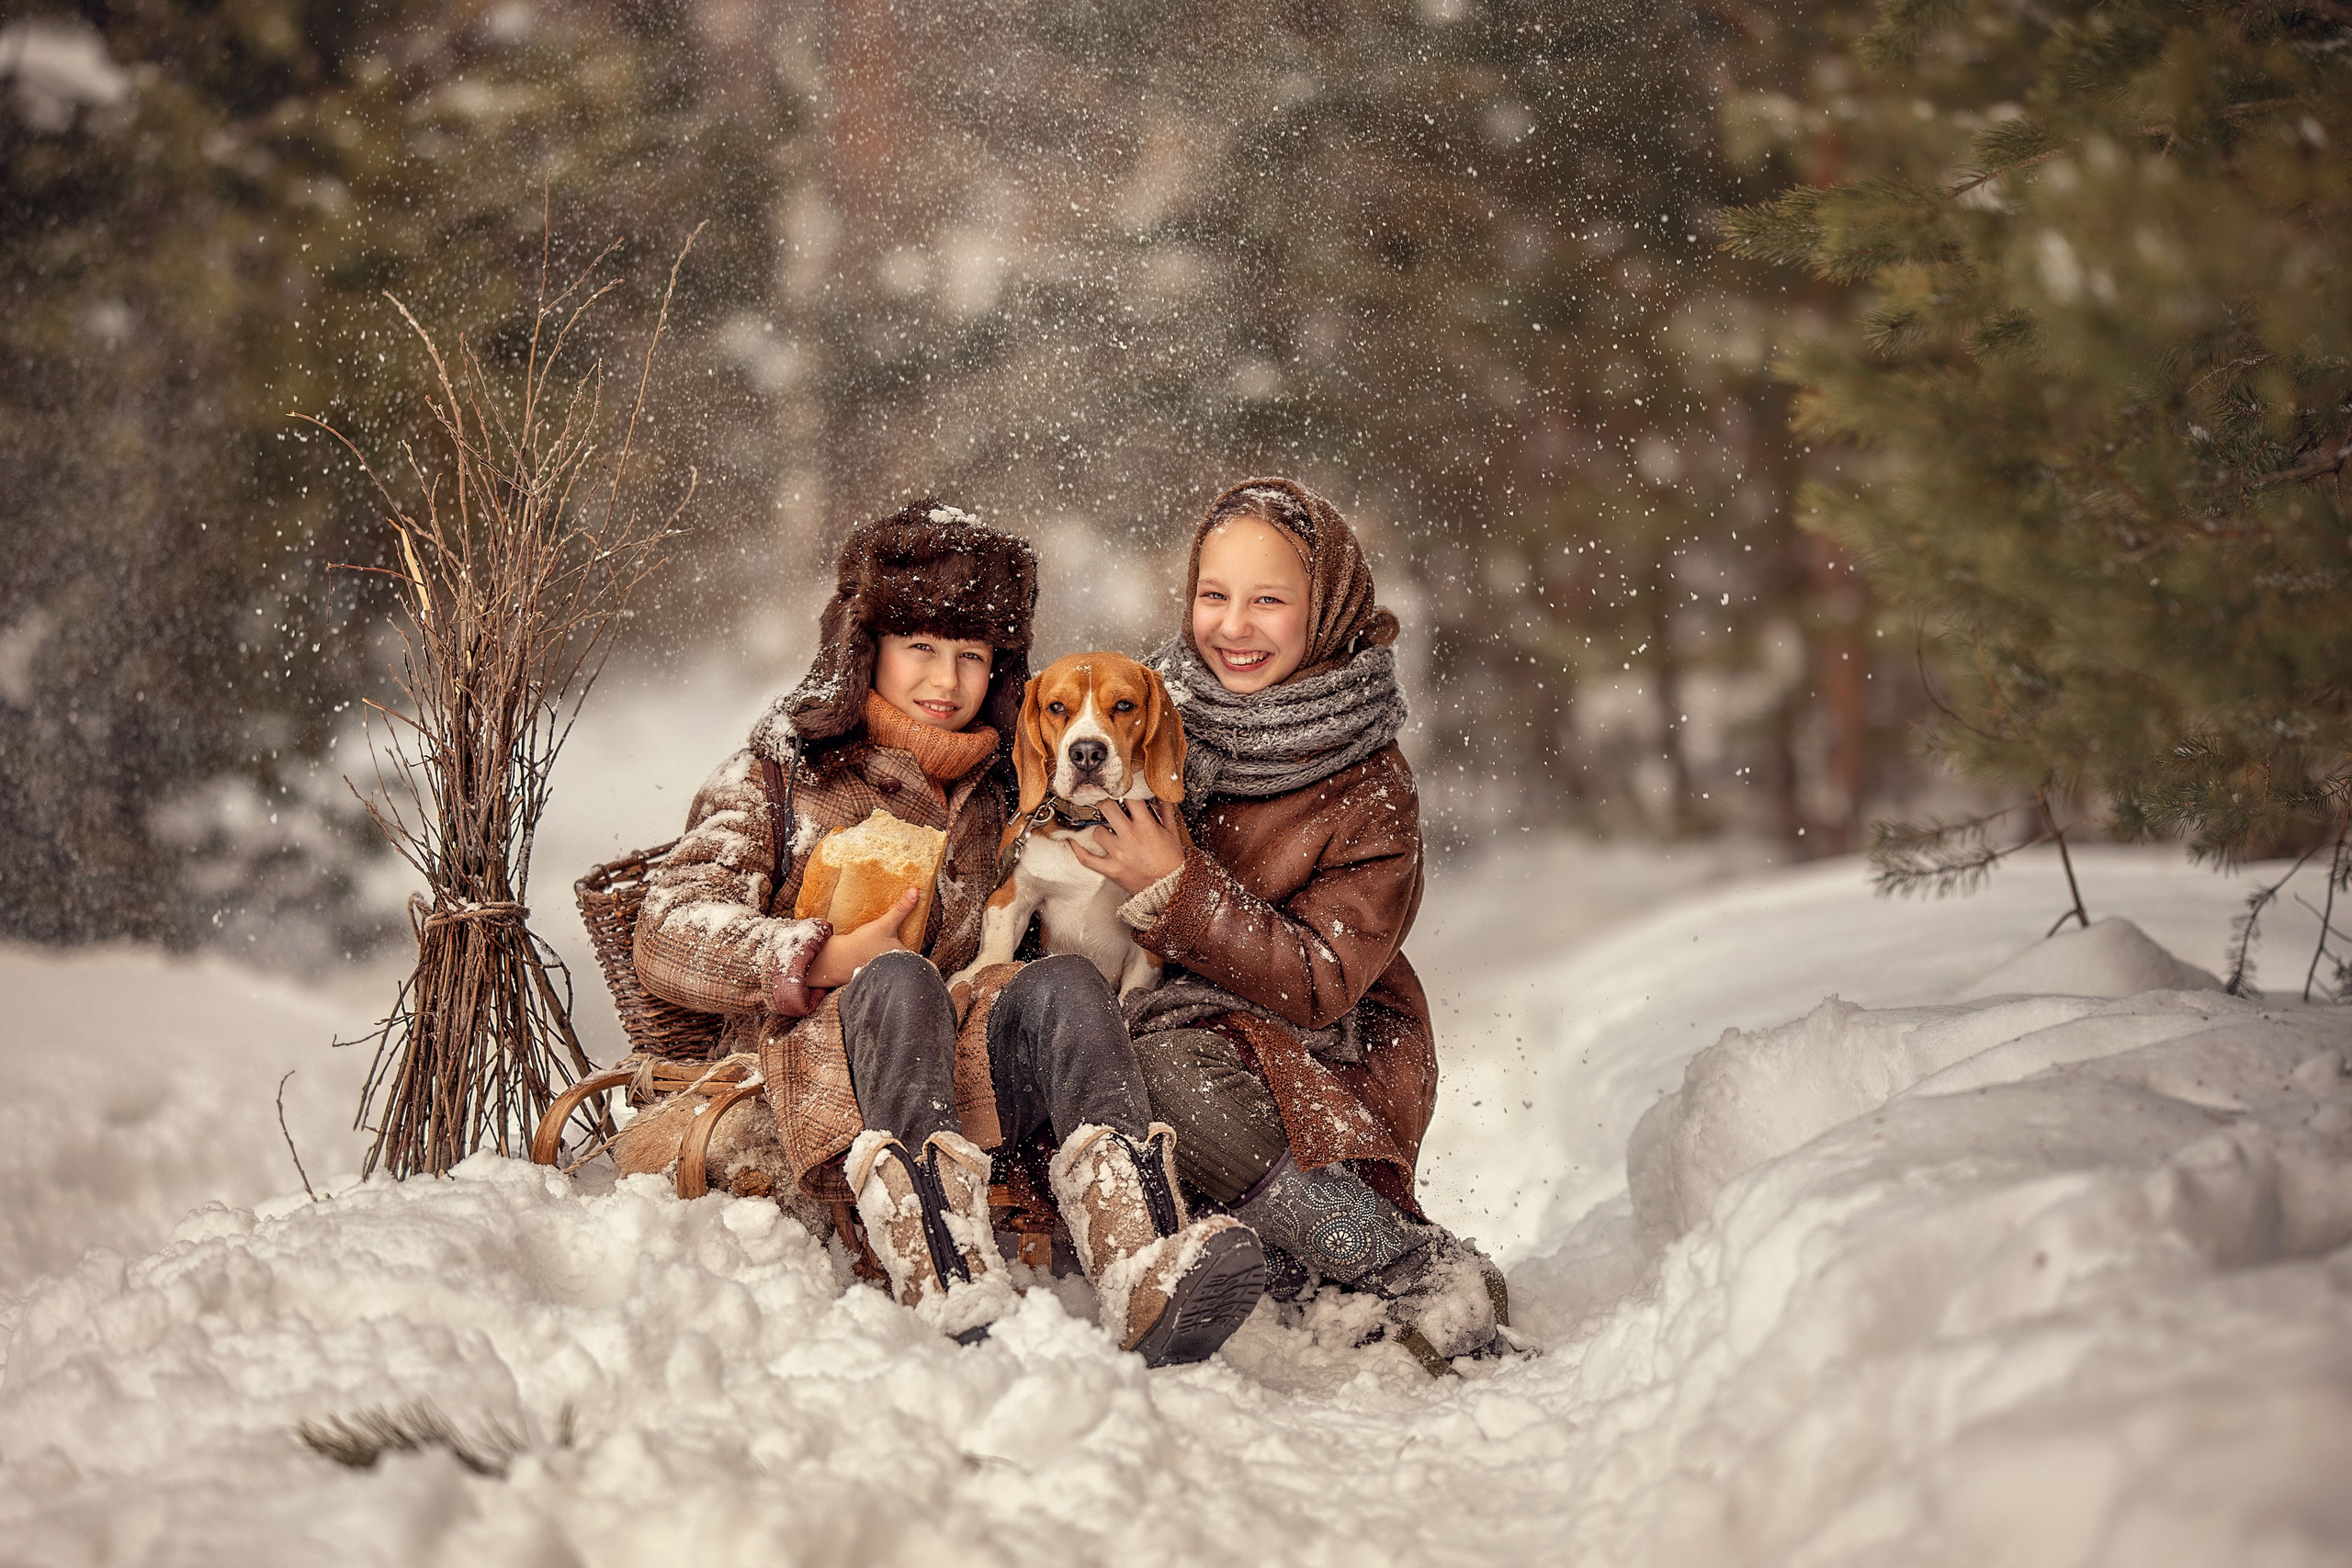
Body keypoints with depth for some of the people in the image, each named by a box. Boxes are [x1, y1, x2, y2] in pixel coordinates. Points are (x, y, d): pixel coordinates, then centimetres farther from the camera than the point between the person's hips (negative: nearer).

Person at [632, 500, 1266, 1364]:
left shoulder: (1001, 799, 27)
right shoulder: (776, 775, 15)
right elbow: (671, 937, 2)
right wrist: (827, 958, -13)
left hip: (963, 1089, 3)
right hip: (804, 1085, -3)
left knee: (1065, 980, -28)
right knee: (898, 979, -35)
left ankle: (1148, 1270, -54)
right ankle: (951, 1291, -61)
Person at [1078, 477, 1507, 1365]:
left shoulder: (1370, 793, -9)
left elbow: (1320, 980, -17)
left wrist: (1175, 890, -24)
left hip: (1324, 1052, -4)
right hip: (1166, 1017, 4)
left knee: (1173, 1072, -37)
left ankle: (1432, 1284, -24)